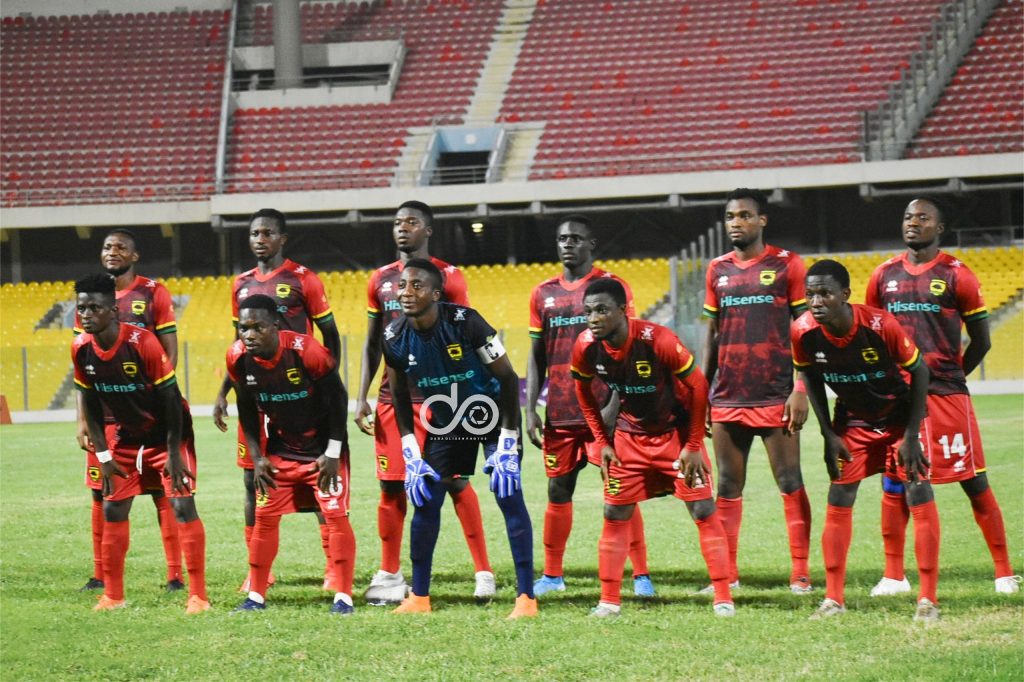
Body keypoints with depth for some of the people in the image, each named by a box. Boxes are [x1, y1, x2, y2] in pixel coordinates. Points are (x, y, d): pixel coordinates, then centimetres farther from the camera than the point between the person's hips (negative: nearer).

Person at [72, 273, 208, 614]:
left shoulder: (142, 342, -27)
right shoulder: (81, 349, -11)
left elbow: (170, 398, -21)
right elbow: (90, 402, 2)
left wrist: (174, 453, -20)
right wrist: (103, 454, 0)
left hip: (167, 433, -6)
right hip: (126, 436, 6)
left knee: (183, 506, -13)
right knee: (113, 511, 6)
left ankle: (198, 595, -9)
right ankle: (112, 595, 18)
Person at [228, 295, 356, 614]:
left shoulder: (306, 351, -27)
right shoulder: (238, 358, -15)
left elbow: (337, 399, -15)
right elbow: (247, 410, 2)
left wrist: (333, 453, -15)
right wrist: (257, 457, -2)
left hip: (322, 444, -4)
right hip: (280, 447, 4)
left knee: (336, 515, -8)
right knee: (265, 516, 3)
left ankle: (343, 596, -1)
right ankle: (256, 595, 13)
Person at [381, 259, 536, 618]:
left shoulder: (465, 322, -28)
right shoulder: (395, 338, -14)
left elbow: (508, 378, -20)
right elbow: (400, 397, 2)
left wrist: (507, 446, -20)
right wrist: (411, 456, -4)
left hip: (491, 415, -4)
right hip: (446, 423, 4)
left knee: (509, 498, -13)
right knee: (426, 501, 0)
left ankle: (526, 597, -10)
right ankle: (419, 596, 12)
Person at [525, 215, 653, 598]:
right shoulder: (544, 293, 12)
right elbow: (537, 355, 15)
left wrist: (615, 403, -14)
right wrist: (531, 409, 6)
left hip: (602, 409, -4)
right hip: (560, 414, 4)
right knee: (558, 490, 8)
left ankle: (641, 575, -4)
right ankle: (552, 574, 17)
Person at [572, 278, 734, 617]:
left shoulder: (657, 340, -29)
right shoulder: (586, 347, -15)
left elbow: (698, 385, -18)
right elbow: (583, 391, 6)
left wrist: (694, 446, -15)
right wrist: (602, 442, 2)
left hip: (676, 432, -4)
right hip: (629, 435, 4)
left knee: (704, 511, -6)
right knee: (614, 514, 2)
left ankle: (723, 598, -1)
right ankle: (609, 600, 10)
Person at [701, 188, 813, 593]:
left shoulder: (786, 265, -1)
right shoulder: (718, 270, 12)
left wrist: (801, 389, -10)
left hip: (776, 395, -4)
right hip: (727, 399, 4)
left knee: (790, 483, -3)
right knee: (727, 487, 6)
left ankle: (800, 573, -1)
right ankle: (726, 573, 11)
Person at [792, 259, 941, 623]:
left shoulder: (881, 326, -30)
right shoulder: (804, 332, -20)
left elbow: (919, 372, -17)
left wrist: (911, 436, -17)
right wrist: (828, 434, -4)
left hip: (898, 416, -3)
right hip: (851, 421, 3)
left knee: (920, 495, -10)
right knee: (838, 501, -1)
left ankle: (928, 599, -4)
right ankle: (834, 599, 8)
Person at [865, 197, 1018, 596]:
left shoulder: (955, 276, -2)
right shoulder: (885, 276, 9)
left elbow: (980, 342, 3)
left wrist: (950, 378, 2)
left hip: (947, 395, -4)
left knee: (973, 481, -2)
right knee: (894, 485, 4)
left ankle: (1004, 572, 4)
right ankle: (893, 576, 12)